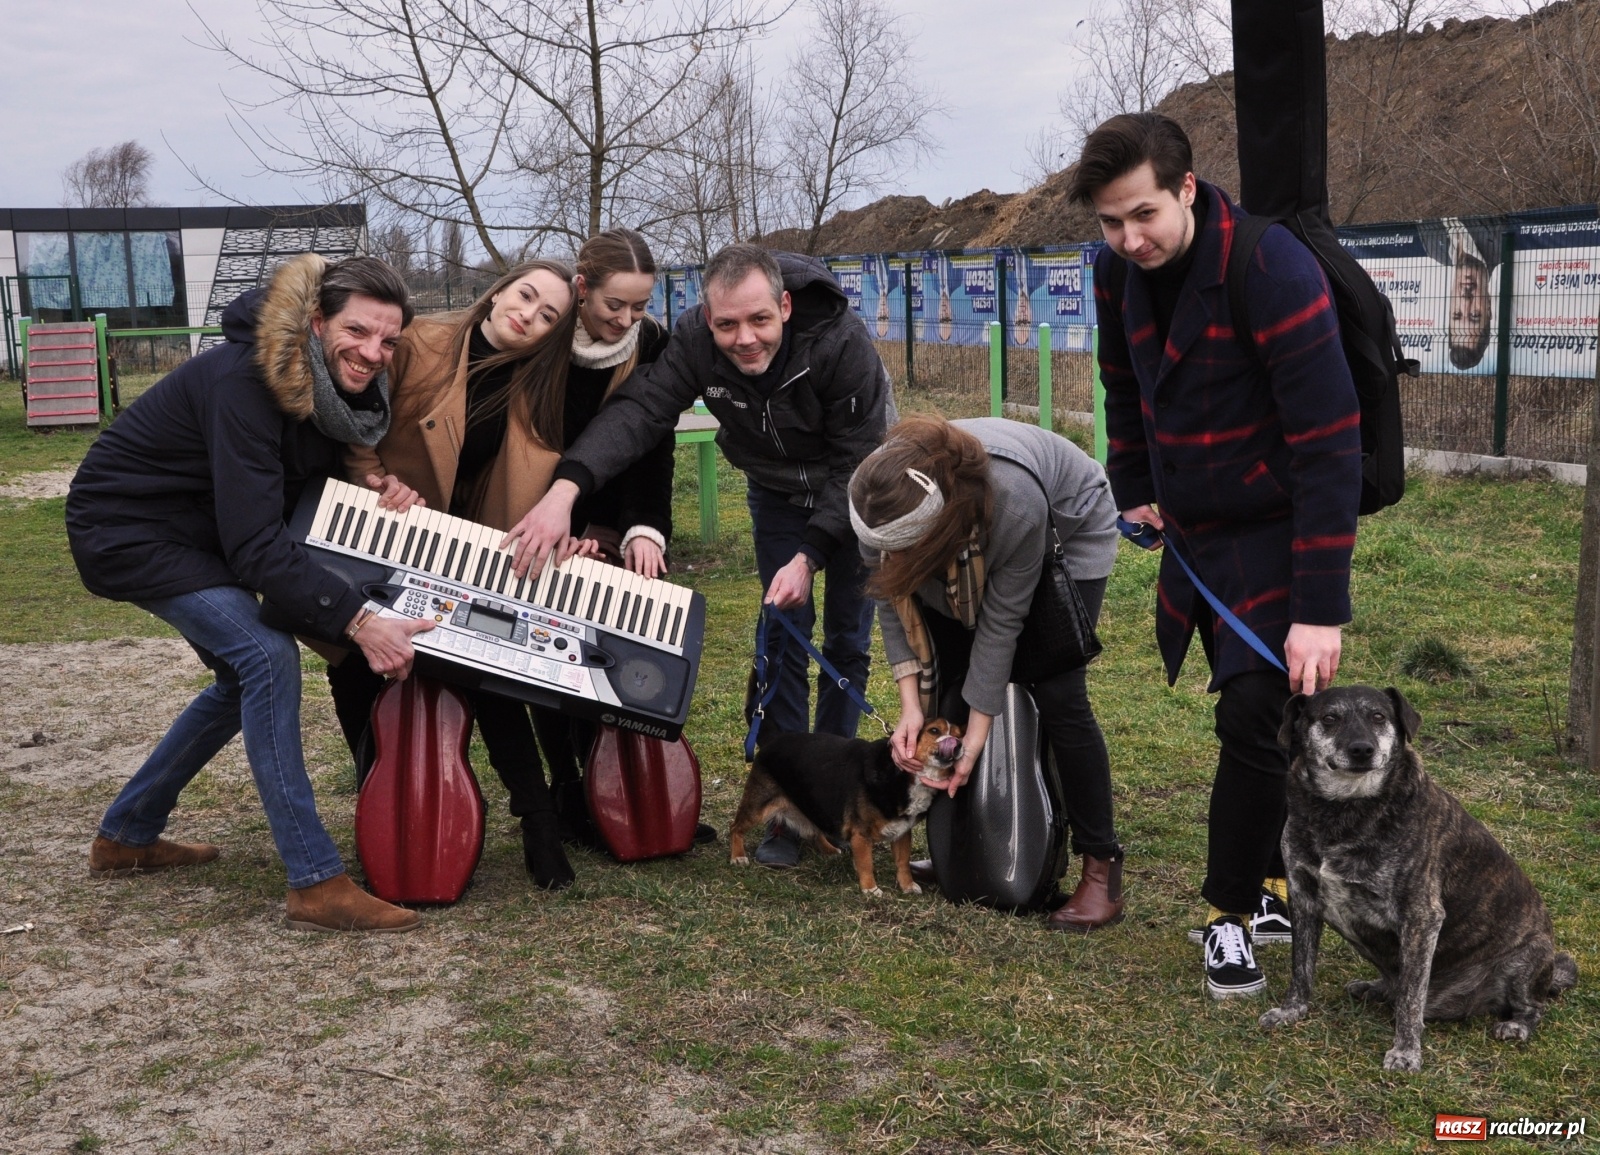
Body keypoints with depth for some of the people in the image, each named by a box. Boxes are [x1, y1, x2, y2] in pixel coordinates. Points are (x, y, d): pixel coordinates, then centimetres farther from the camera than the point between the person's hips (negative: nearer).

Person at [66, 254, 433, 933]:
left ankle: (125, 837, 30)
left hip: (195, 531, 9)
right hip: (126, 529, -9)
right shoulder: (244, 381, -32)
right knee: (267, 658, -23)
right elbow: (255, 544, -35)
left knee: (248, 679, 15)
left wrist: (376, 488, -16)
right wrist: (356, 620, -41)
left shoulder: (334, 384, -8)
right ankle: (316, 884, -19)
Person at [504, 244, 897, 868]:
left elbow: (858, 462, -29)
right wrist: (567, 486, -54)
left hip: (856, 494, -2)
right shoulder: (696, 341, -27)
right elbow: (638, 410, -38)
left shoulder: (843, 341, -34)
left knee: (848, 639, 1)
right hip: (778, 492, 2)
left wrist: (810, 556, -36)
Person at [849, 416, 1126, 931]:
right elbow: (892, 597, -19)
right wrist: (910, 706, -25)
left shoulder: (1015, 503, -44)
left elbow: (1001, 620, -32)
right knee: (949, 683, -3)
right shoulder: (881, 494, -32)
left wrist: (977, 733, -26)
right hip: (965, 549, 5)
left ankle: (1102, 869, -7)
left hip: (1070, 531, -5)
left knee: (1056, 690, -15)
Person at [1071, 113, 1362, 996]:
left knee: (1253, 717, -12)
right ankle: (1280, 881, 30)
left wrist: (1321, 608, -28)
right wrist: (1132, 491, 14)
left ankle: (1232, 909, 7)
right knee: (1248, 710, 13)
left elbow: (1328, 448, -27)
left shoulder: (1273, 274, -26)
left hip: (1274, 532, -6)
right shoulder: (1119, 270, -6)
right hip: (1190, 528, 6)